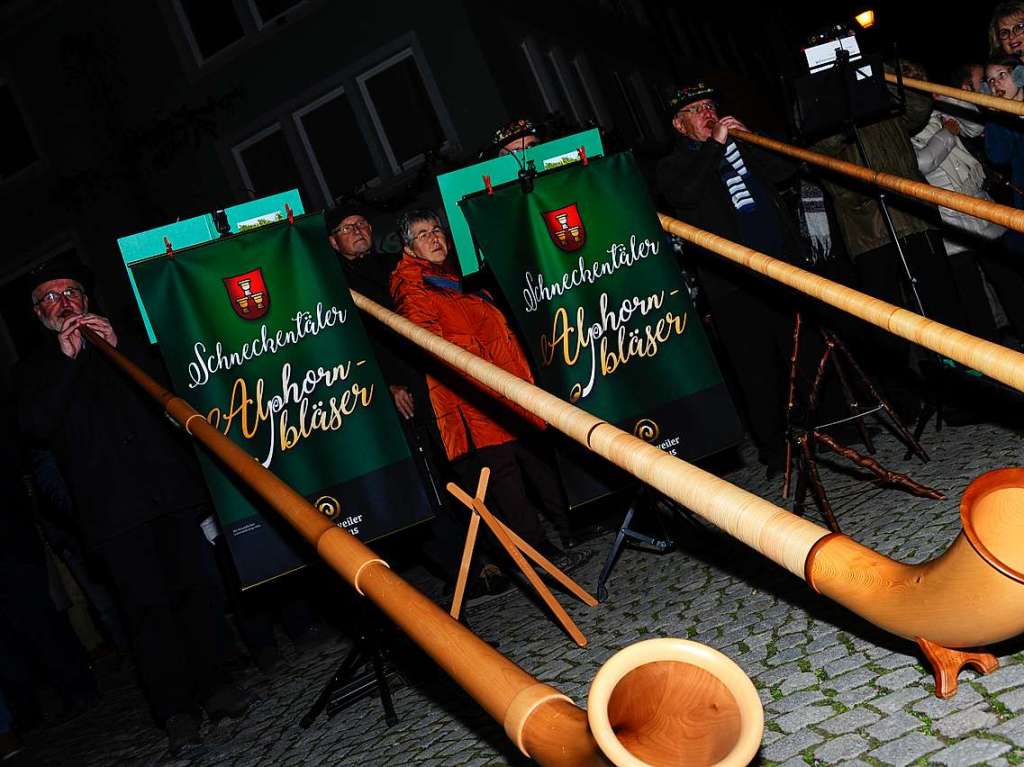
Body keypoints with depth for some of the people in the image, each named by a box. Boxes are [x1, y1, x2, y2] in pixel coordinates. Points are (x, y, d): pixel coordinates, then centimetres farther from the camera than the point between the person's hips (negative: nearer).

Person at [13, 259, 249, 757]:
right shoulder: (33, 371, 17)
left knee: (197, 588, -2)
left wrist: (119, 346, -2)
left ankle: (213, 685, 9)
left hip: (171, 488, 2)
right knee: (146, 605, -5)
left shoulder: (122, 340, 22)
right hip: (112, 507, -2)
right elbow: (36, 427, -2)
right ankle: (175, 711, 0)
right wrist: (65, 359, -8)